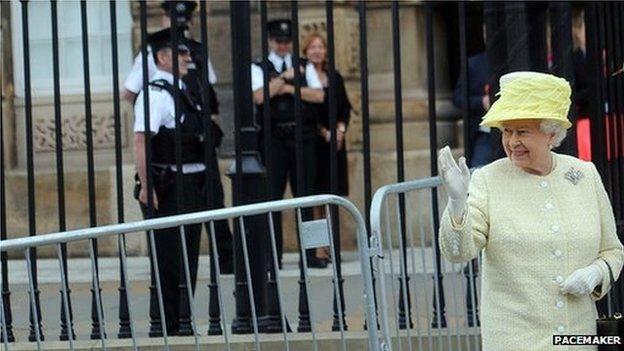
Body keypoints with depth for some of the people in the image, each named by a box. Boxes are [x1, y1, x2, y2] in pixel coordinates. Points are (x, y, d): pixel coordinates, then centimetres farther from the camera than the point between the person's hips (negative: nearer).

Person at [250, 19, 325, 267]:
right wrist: (285, 76, -9)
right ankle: (273, 255, 0)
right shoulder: (258, 68, 6)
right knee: (272, 195, -3)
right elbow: (259, 96, -12)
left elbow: (319, 95, 1)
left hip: (302, 135, 3)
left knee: (305, 195, 4)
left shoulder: (304, 66, 14)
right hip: (273, 137, -2)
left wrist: (289, 88, -7)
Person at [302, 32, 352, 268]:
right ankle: (316, 250, -10)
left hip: (335, 141, 6)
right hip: (312, 141, -6)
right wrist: (324, 132, -13)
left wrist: (341, 129, -3)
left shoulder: (335, 78, 13)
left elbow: (345, 107, 14)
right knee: (314, 197, -9)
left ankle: (326, 247, 13)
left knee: (332, 196, 6)